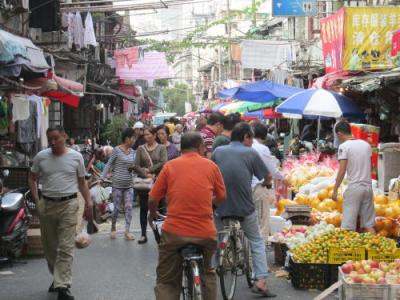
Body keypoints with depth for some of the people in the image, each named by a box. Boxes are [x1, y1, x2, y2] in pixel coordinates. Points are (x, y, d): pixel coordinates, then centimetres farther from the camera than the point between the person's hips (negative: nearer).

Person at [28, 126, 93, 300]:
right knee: (49, 246, 13)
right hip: (46, 204, 3)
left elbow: (82, 182, 9)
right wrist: (36, 200, 0)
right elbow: (32, 179, 11)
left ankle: (62, 286, -8)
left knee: (66, 248, -7)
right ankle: (58, 277, 33)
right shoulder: (41, 157, 2)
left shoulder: (76, 157, 1)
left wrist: (89, 202, 0)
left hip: (68, 205, -2)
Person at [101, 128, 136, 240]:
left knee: (129, 207, -2)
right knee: (117, 208, 2)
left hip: (129, 184, 5)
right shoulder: (117, 150, -8)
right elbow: (109, 165, -6)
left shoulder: (132, 151, 8)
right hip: (118, 183, -5)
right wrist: (102, 178, -12)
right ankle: (113, 228, 24)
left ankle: (127, 231, 1)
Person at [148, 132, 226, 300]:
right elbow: (221, 197, 12)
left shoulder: (170, 166, 2)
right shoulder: (211, 166, 4)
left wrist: (152, 216, 23)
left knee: (166, 282, 9)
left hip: (174, 231, -1)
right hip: (205, 232, 1)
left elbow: (153, 199, 2)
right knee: (207, 275, 25)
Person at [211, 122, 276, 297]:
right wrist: (265, 184, 28)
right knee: (257, 241, 14)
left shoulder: (218, 151, 5)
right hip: (245, 207, -2)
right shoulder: (251, 153, -1)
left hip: (220, 205, 2)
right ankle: (261, 281, 6)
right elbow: (267, 177, 6)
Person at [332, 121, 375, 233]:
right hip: (368, 186, 6)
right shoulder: (366, 145, 11)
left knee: (348, 225, -3)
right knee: (369, 224, 11)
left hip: (353, 187, -6)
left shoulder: (344, 146, -7)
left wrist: (335, 190, -8)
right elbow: (369, 166, 13)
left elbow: (342, 171, -13)